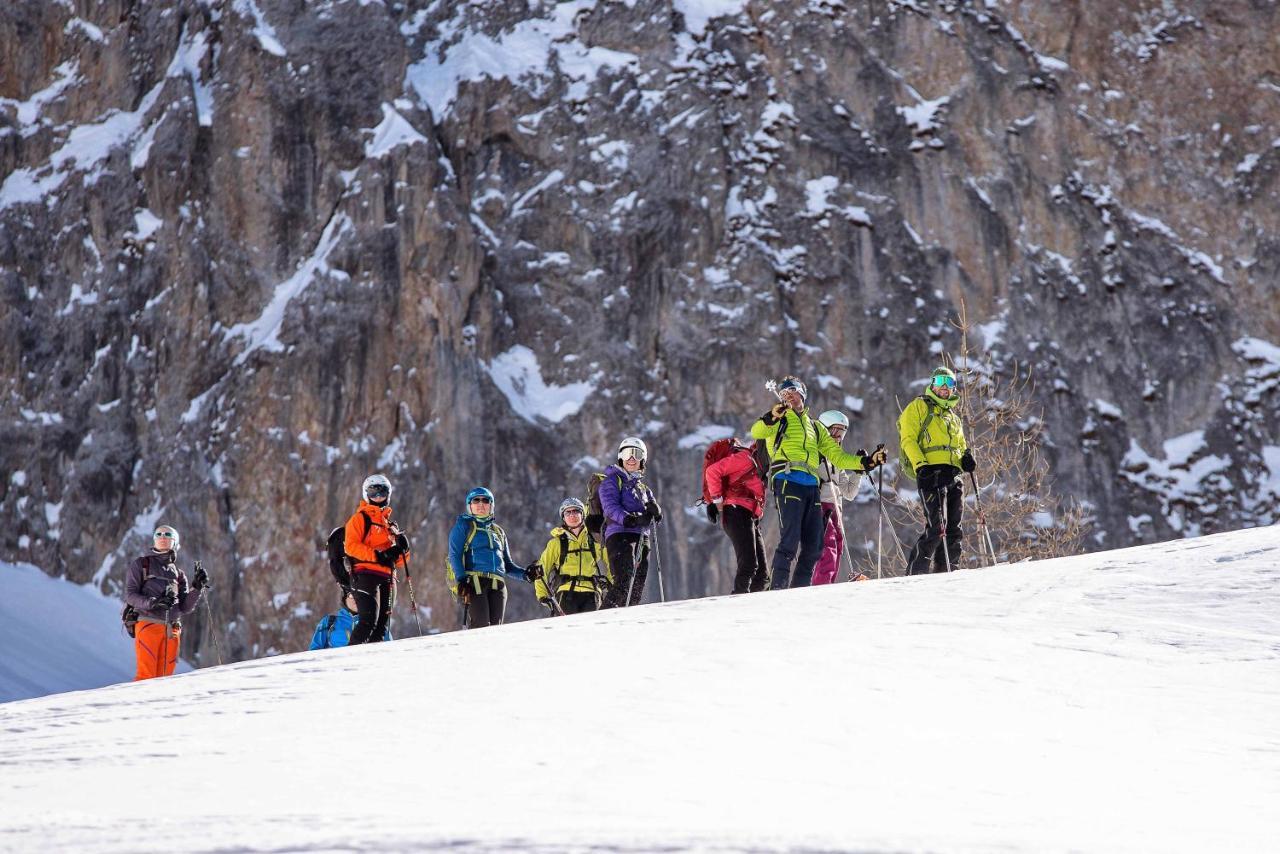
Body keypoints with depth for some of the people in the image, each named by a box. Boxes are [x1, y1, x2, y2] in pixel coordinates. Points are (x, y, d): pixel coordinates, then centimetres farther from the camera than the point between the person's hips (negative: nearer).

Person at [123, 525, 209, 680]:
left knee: (164, 676, -3)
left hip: (171, 630, 4)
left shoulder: (178, 573, 21)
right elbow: (130, 595, 1)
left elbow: (185, 607, 13)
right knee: (146, 675, -16)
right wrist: (152, 602, -16)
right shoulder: (141, 565, 12)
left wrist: (197, 587, -2)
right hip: (148, 625, -4)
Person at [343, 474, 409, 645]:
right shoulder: (360, 518, 4)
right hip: (366, 574, -8)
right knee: (369, 620, -20)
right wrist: (377, 555, -19)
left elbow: (397, 558, 27)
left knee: (382, 623, 3)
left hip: (385, 578, 8)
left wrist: (401, 548, 4)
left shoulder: (389, 525, 26)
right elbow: (351, 546, -10)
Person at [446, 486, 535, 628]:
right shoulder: (463, 525, 12)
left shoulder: (498, 531, 27)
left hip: (497, 585, 5)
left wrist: (524, 574, 8)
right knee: (480, 627, -18)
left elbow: (507, 564, 28)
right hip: (473, 582, -5)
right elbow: (454, 555, 0)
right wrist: (461, 580, -16)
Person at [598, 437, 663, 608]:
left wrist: (654, 510, -10)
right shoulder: (612, 480, 6)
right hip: (620, 535, -7)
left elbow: (656, 515, 14)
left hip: (642, 539, 7)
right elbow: (610, 507, -11)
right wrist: (628, 519, -27)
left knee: (638, 588, 3)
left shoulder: (642, 487, 27)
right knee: (624, 582, -22)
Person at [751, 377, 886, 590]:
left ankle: (800, 590, 11)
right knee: (790, 540, -18)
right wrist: (771, 418, -32)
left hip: (811, 486, 6)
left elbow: (837, 456, 28)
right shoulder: (780, 419, 11)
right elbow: (757, 432, -11)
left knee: (814, 546, 3)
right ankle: (777, 589, -19)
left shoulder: (815, 427, 28)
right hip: (788, 482, -6)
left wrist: (867, 461, 17)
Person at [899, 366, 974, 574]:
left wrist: (966, 458, 9)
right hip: (930, 473, -8)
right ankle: (915, 573, -15)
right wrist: (920, 464, -17)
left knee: (953, 529, 4)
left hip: (952, 476, 8)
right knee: (937, 527, -18)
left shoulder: (953, 417, 29)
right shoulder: (918, 407, 7)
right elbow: (908, 439, -3)